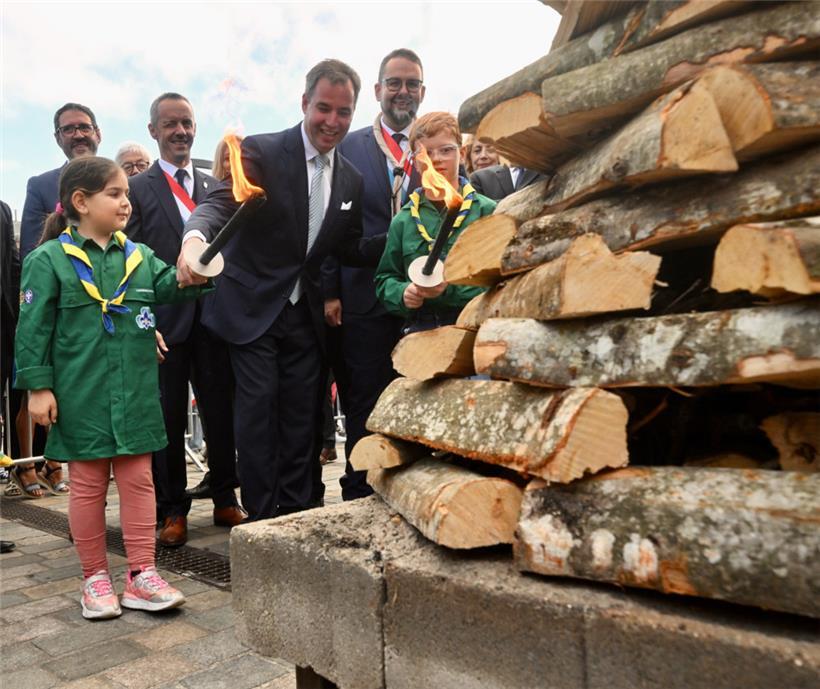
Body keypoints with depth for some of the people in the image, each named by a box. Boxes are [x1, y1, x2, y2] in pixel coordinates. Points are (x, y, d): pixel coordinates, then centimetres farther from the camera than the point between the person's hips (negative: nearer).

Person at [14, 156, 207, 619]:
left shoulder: (138, 255, 8)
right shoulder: (50, 260, -4)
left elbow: (168, 286, -2)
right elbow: (34, 327, -5)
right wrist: (39, 386, -9)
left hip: (136, 394, 4)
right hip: (82, 396, -3)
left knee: (138, 480, 7)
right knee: (89, 485, 9)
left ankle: (142, 576, 16)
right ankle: (96, 577, 24)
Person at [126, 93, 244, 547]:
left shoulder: (215, 187, 13)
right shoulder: (137, 190, 2)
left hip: (213, 318, 3)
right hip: (164, 321, -2)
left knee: (221, 415, 8)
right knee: (168, 420, 5)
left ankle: (225, 500, 22)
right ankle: (172, 510, 18)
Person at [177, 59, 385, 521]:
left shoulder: (351, 180, 8)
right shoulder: (261, 152, -8)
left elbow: (350, 250, 11)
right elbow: (222, 203, -21)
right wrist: (195, 236, -44)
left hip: (306, 315, 5)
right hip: (253, 309, -4)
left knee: (303, 420, 8)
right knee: (258, 413, -2)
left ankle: (298, 514, 20)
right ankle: (262, 517, 12)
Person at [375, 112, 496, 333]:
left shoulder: (487, 211, 0)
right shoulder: (403, 220, 8)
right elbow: (385, 278, 14)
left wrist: (452, 289, -17)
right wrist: (402, 293, -8)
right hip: (417, 331, 2)